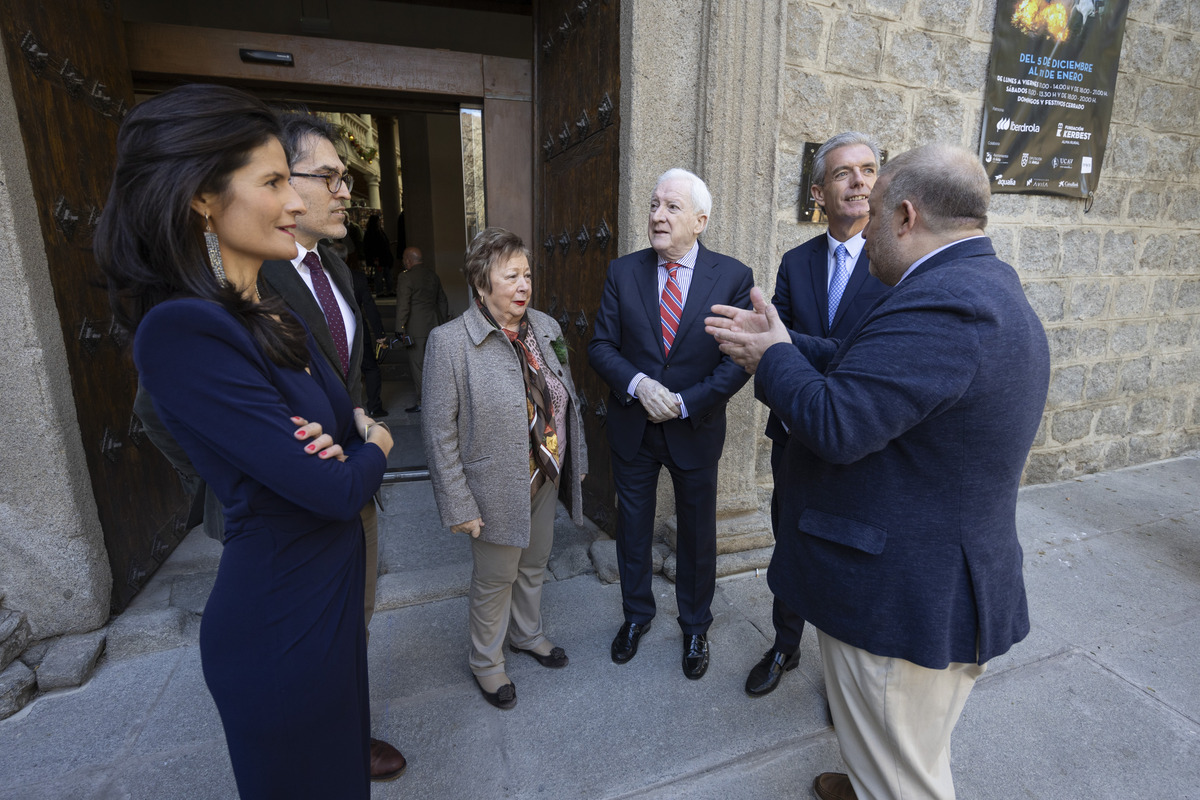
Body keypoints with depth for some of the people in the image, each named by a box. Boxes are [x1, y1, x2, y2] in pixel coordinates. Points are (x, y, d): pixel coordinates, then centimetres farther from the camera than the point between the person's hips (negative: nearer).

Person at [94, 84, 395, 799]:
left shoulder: (270, 312, 2)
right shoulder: (181, 330, -26)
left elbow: (342, 411, 10)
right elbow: (334, 491, -28)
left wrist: (353, 430, -14)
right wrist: (377, 445, -6)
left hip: (332, 583, 8)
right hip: (279, 621, -8)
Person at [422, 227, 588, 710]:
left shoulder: (545, 327, 1)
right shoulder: (450, 341, -18)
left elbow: (566, 399, 8)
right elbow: (439, 433, -17)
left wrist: (576, 460, 11)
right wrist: (458, 505, -16)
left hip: (545, 480, 6)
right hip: (497, 489, -6)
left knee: (534, 565, 23)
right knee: (495, 578, 13)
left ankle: (526, 634, 50)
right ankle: (486, 661, 40)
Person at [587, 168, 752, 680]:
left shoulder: (733, 277, -9)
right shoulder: (623, 272, -2)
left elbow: (739, 359, -11)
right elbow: (601, 345, -4)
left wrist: (686, 403, -19)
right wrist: (637, 384, -21)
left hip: (695, 429, -1)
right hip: (632, 427, 2)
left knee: (697, 532, 16)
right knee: (632, 525, 17)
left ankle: (695, 626, 41)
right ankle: (636, 614, 43)